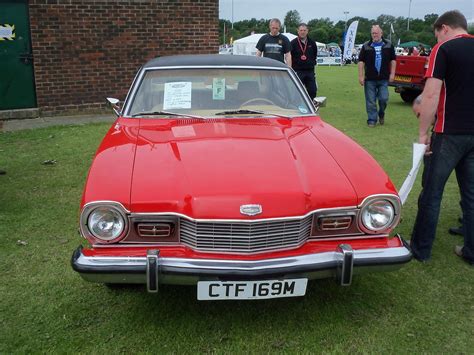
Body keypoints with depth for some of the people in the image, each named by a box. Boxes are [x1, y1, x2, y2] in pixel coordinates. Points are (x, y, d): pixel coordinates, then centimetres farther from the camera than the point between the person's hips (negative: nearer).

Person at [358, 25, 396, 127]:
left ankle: (381, 113, 25)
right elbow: (361, 61, 2)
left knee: (384, 99, -3)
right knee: (370, 101, 1)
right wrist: (361, 76, -5)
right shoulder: (366, 46, 4)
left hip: (384, 79, 0)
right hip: (370, 79, 0)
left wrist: (392, 74, 1)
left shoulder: (388, 45, 7)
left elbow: (393, 60, 9)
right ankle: (372, 120, 11)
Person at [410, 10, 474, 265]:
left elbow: (431, 95, -17)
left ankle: (421, 249, 14)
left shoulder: (443, 49, -8)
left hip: (449, 134, -6)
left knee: (431, 194, 5)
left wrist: (423, 132, -10)